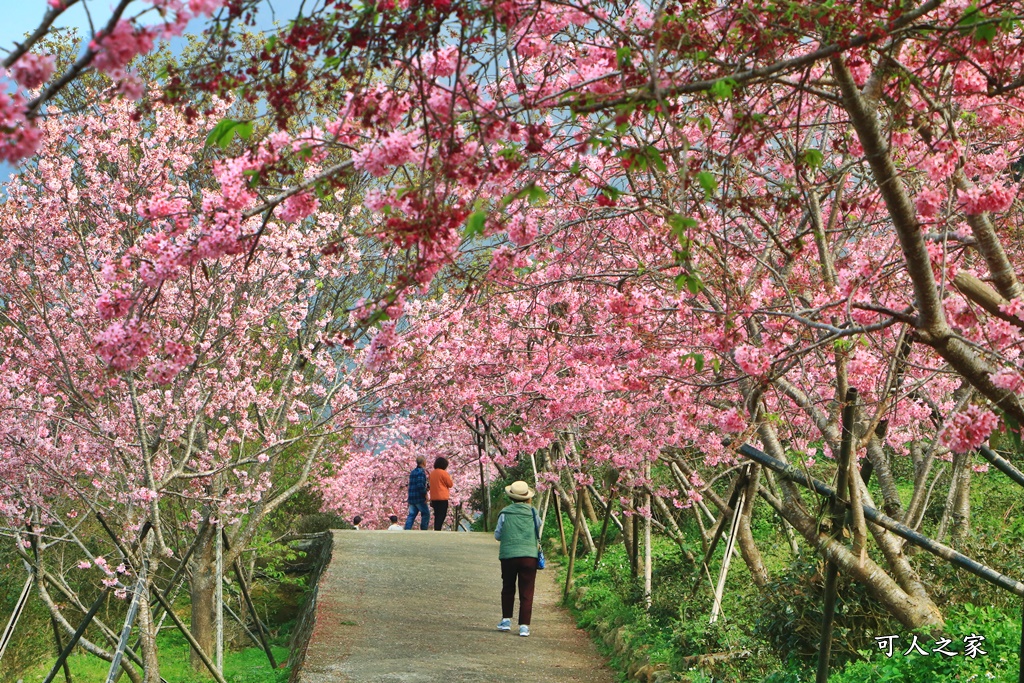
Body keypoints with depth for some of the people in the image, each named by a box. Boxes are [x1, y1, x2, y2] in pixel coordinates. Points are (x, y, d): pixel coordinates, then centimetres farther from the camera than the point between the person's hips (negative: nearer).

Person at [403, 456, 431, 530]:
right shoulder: (421, 472, -13)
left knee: (411, 515, 5)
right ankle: (423, 531, 0)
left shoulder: (412, 472, 16)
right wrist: (425, 494, -12)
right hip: (419, 498, -8)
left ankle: (406, 530, -4)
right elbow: (420, 485, -22)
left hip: (411, 498, 8)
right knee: (426, 514, 2)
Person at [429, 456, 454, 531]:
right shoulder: (443, 473, -11)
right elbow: (450, 484, -6)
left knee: (437, 516, 13)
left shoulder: (432, 473, 11)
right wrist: (449, 477, 14)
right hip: (442, 498, -7)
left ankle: (436, 530, 12)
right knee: (442, 516, -6)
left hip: (434, 498, 7)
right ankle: (437, 530, -13)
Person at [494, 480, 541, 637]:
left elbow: (497, 535, 5)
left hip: (508, 555, 0)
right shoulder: (533, 513, 0)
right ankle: (524, 625, -2)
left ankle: (506, 620, 21)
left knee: (508, 589, 20)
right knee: (526, 592, 3)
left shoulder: (505, 513, -2)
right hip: (529, 556, 0)